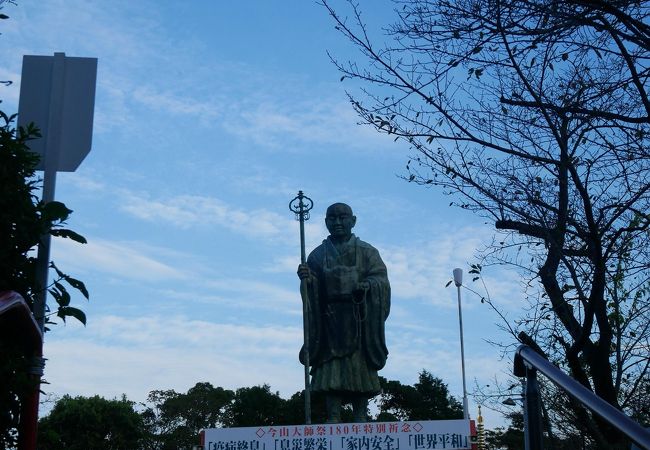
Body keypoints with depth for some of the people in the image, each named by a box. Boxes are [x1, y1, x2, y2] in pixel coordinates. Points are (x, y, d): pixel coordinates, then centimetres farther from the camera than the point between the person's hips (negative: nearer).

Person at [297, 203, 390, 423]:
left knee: (360, 371, -6)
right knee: (331, 374, -9)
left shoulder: (367, 252, 12)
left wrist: (363, 286, -21)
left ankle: (361, 418, -3)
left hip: (359, 321, -1)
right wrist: (306, 279, -17)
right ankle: (333, 418, -11)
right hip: (330, 321, 1)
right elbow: (312, 290, 6)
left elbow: (381, 281, 0)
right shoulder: (318, 255, 15)